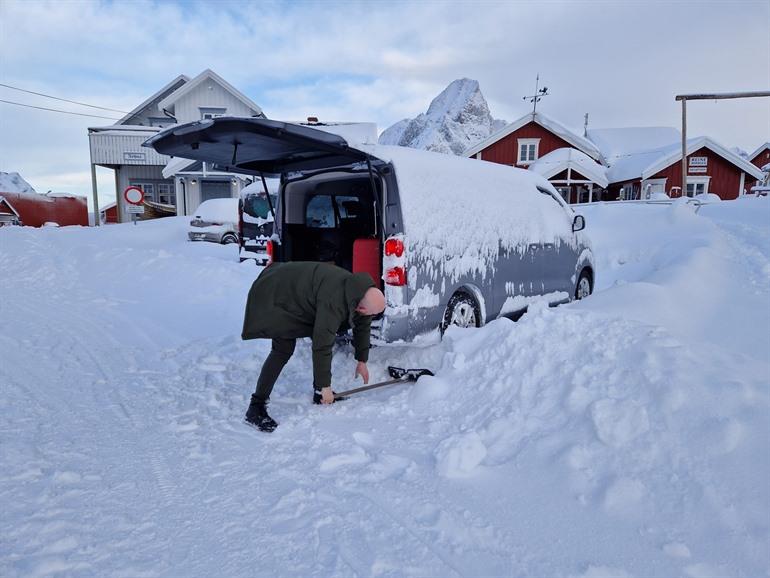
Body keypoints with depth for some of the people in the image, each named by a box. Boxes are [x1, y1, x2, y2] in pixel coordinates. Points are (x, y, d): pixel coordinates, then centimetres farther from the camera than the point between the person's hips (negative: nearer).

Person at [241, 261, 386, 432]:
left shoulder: (362, 291, -11)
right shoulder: (334, 302, -38)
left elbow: (363, 325, 6)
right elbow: (322, 346, -34)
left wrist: (362, 361, 14)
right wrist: (326, 386, -25)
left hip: (301, 295, 9)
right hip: (275, 296, -9)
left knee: (325, 336, 3)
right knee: (284, 350, -17)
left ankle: (320, 394, 15)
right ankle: (256, 408, -10)